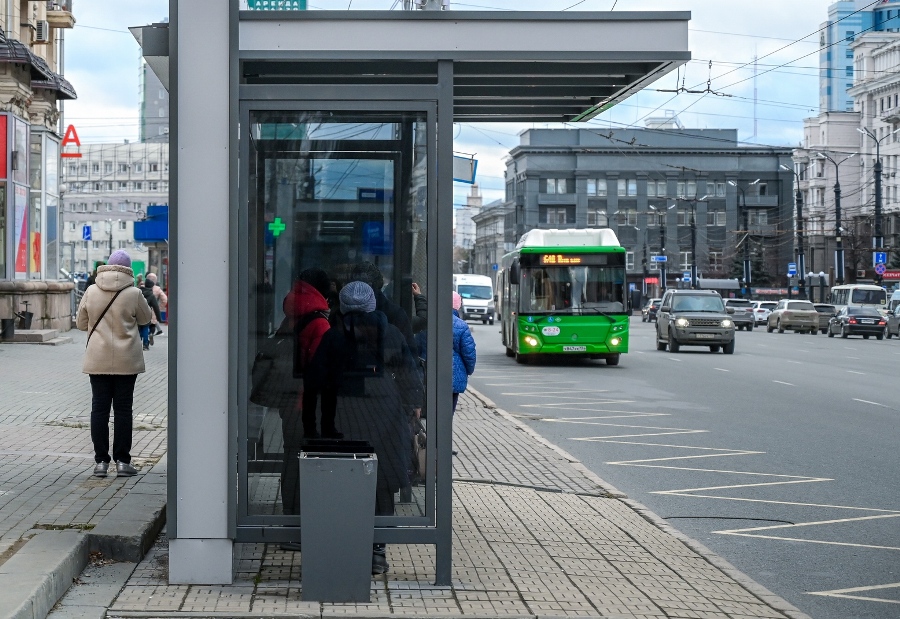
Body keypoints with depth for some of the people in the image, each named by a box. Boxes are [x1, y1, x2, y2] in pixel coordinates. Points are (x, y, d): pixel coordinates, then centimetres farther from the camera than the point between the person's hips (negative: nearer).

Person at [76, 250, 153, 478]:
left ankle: (101, 461, 7)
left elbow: (80, 323, 8)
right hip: (126, 361, -2)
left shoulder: (91, 292, -2)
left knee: (99, 408, 7)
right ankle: (122, 460, 6)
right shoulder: (133, 294, -10)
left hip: (98, 360, 2)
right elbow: (146, 318, 7)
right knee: (122, 409, 5)